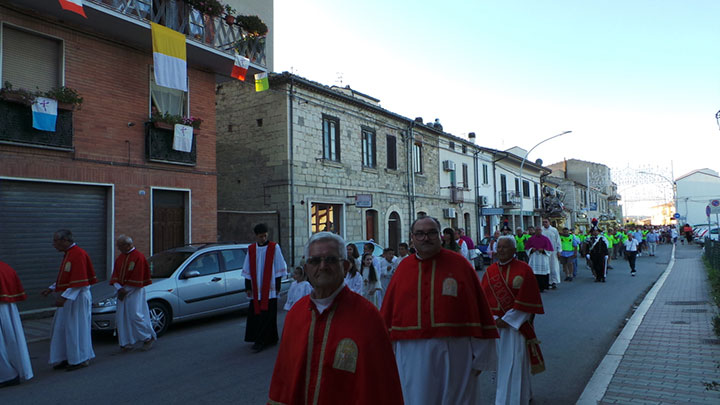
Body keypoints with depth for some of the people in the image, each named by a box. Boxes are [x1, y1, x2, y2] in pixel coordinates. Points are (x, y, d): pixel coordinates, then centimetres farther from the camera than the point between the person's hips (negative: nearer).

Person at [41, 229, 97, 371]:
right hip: (68, 297, 10)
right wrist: (52, 288, 15)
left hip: (77, 298, -10)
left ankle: (81, 359, 13)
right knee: (61, 328, 14)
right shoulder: (68, 254, 12)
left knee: (76, 328, 0)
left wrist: (64, 296, -26)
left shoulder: (78, 254, -19)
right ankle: (68, 358, 24)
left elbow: (79, 281, -24)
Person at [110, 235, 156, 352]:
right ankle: (127, 343, 14)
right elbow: (115, 275, 8)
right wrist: (119, 288, -8)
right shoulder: (120, 257, 12)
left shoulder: (138, 257, -12)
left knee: (135, 316, -7)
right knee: (121, 318, 6)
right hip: (122, 292, 7)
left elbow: (137, 278, -15)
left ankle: (148, 337, 10)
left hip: (134, 292, -7)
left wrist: (125, 290, -13)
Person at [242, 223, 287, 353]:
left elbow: (279, 269, -1)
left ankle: (260, 341, -1)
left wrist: (277, 287, -4)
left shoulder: (274, 247, -3)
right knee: (256, 314, 8)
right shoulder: (251, 249, 7)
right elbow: (247, 271, 11)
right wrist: (248, 287, 7)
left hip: (269, 289, -4)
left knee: (266, 316, -6)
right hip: (256, 289, 4)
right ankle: (270, 339, 21)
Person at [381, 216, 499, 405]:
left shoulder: (458, 264, -2)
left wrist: (480, 357, -1)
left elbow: (479, 309, -1)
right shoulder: (404, 267, 4)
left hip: (454, 355, -1)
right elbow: (388, 315, 8)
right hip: (412, 356, 2)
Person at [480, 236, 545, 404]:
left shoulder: (524, 269, -7)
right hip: (494, 324, 5)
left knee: (514, 363, -3)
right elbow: (484, 299, 5)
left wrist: (508, 320, -14)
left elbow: (527, 299, -11)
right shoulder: (490, 272, 5)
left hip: (516, 324, -5)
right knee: (500, 362, 14)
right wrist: (494, 319, -9)